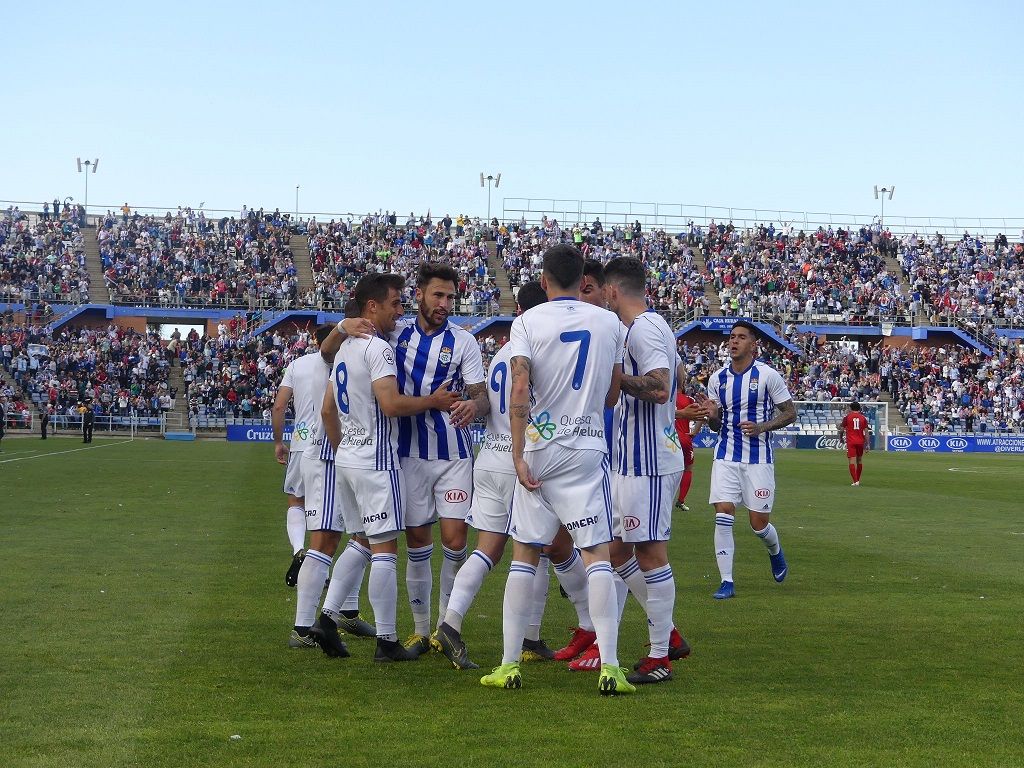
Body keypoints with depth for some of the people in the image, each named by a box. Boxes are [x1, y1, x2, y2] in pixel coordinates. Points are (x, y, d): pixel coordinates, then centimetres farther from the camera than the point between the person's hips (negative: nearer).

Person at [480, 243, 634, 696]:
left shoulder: (527, 322, -3)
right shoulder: (609, 323, 5)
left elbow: (520, 391, -12)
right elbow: (612, 396, 11)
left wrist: (519, 455, -10)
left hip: (540, 449, -1)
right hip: (588, 448, 1)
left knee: (524, 555, 8)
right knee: (597, 554, 0)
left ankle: (510, 664, 10)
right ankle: (609, 667, -7)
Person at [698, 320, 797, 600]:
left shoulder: (768, 375, -6)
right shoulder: (717, 378, 6)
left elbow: (790, 413, -2)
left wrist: (761, 427, -17)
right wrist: (711, 416, -10)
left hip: (758, 458, -3)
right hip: (726, 456, 3)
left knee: (759, 523, 1)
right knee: (723, 514, -11)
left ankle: (775, 551, 37)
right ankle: (727, 582, -6)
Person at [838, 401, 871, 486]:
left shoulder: (847, 417, -1)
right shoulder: (863, 418, 4)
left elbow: (842, 429, 3)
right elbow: (866, 432, 0)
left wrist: (841, 437, 22)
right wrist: (868, 444, 1)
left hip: (850, 442, -3)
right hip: (860, 442, 3)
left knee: (852, 461, -5)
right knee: (859, 460, 17)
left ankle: (855, 481, -15)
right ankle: (858, 480, 26)